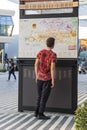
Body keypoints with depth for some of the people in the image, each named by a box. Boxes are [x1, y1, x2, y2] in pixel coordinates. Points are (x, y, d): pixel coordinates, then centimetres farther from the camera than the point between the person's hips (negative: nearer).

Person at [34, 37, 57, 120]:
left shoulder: (40, 52, 1)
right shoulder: (53, 55, -16)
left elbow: (36, 65, 2)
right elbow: (52, 68, -20)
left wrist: (36, 76, 12)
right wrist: (53, 81, -14)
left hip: (39, 77, 6)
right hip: (47, 79, -6)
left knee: (39, 95, 16)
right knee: (44, 96, 1)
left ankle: (37, 112, 20)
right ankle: (41, 114, 4)